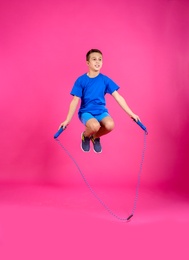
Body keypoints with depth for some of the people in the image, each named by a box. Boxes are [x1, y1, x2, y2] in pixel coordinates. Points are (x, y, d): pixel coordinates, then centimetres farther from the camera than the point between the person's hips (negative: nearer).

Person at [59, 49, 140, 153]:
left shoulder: (105, 80, -2)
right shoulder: (81, 80, -7)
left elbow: (118, 97, -2)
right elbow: (75, 101, -7)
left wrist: (131, 113, -5)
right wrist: (67, 120, -10)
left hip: (101, 111, 3)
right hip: (86, 112, -2)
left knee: (110, 125, -30)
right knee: (95, 126, -35)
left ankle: (95, 137, 6)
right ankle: (85, 136, 5)